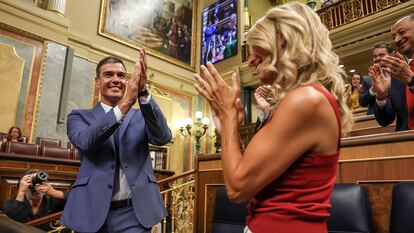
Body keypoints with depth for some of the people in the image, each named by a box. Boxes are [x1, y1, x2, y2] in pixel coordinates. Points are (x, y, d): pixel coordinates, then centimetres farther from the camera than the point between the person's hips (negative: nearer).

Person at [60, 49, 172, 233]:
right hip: (92, 212, 0)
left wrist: (143, 93, -26)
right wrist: (125, 104, -27)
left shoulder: (141, 116, 7)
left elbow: (163, 137, -13)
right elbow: (85, 141, -16)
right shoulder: (79, 116, 5)